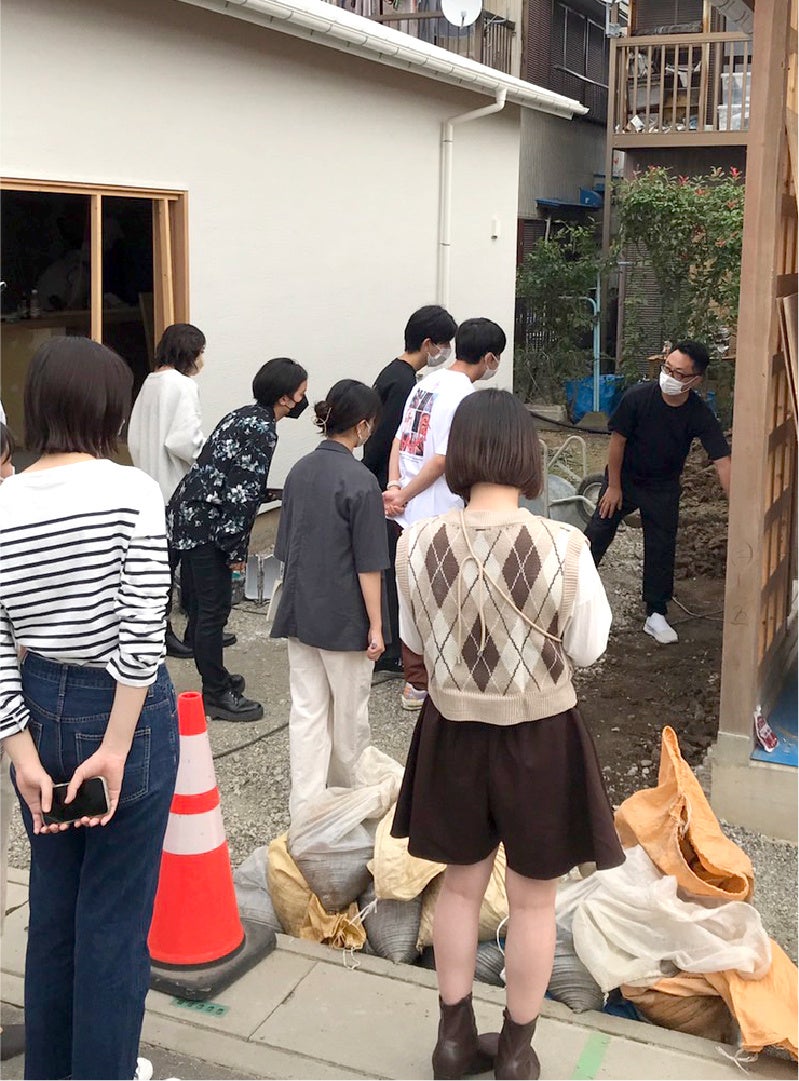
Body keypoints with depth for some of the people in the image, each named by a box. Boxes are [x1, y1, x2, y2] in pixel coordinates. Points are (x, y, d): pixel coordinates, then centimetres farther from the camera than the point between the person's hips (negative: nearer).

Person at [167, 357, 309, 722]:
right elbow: (243, 493, -20)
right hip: (204, 524, -10)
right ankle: (216, 695, 7)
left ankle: (213, 675, 31)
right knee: (215, 608, -1)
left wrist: (232, 545, 20)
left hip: (186, 515, 10)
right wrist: (237, 549, -14)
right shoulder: (262, 429, -15)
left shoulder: (246, 416, 14)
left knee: (203, 603, 18)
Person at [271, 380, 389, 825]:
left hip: (299, 610, 6)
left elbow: (287, 546, 11)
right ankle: (350, 787, 35)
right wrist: (376, 624, -9)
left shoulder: (300, 471, 3)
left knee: (306, 710, 9)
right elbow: (368, 564, -16)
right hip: (344, 616, -6)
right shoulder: (360, 481, -17)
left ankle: (305, 807, 10)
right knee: (349, 709, 15)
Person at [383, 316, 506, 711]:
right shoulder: (465, 396, -16)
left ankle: (414, 678, 29)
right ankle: (421, 685, 14)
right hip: (437, 516, -8)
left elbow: (399, 438, 8)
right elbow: (442, 460, -20)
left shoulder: (427, 382, 11)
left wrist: (394, 486, -3)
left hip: (407, 514, 8)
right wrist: (403, 495, -11)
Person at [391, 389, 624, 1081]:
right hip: (540, 738, -2)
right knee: (533, 902, 17)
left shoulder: (418, 543, -13)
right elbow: (589, 649, -9)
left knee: (461, 886, 22)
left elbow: (416, 641, 1)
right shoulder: (563, 546, -22)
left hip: (454, 733, 3)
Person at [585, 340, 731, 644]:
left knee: (661, 549, 4)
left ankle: (656, 615, 18)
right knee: (597, 534, 5)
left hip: (663, 489, 1)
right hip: (623, 479, -1)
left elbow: (722, 462, -26)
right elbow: (618, 440, -15)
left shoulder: (700, 415, -23)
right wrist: (614, 487, -9)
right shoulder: (638, 397, -25)